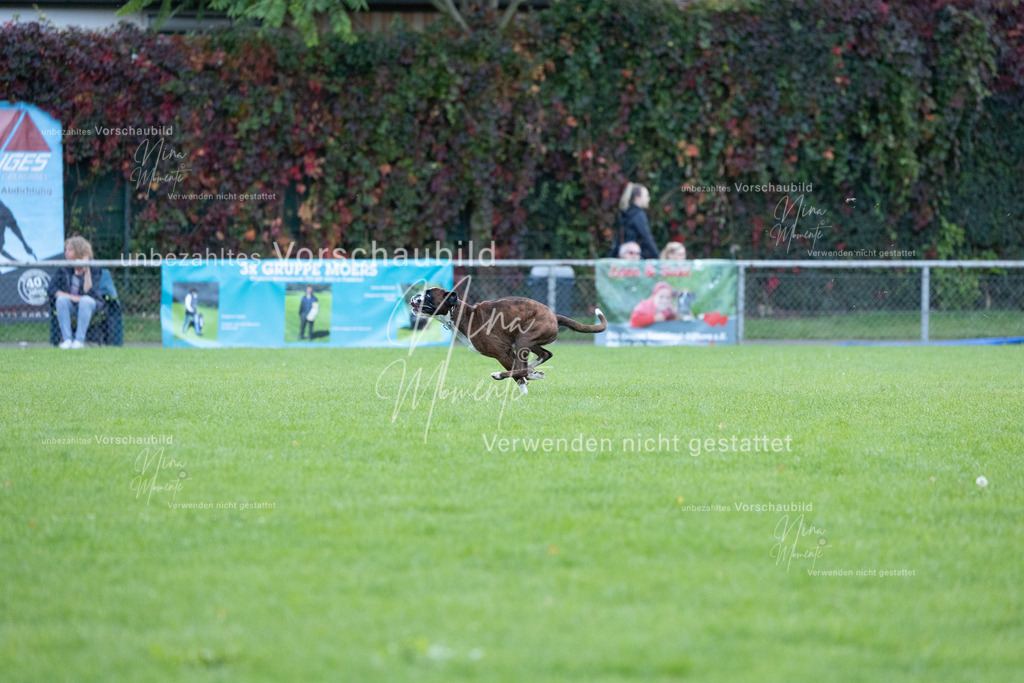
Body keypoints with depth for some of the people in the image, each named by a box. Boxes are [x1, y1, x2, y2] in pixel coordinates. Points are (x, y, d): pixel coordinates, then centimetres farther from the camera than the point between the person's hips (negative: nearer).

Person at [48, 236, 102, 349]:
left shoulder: (93, 269, -11)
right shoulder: (64, 267, -4)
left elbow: (89, 293, -23)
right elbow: (52, 289, -9)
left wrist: (87, 271, -28)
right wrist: (70, 297, -22)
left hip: (89, 306, -2)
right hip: (69, 306, 2)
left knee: (86, 300, -35)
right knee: (61, 299, -30)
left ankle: (79, 340, -31)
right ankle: (67, 339, -30)